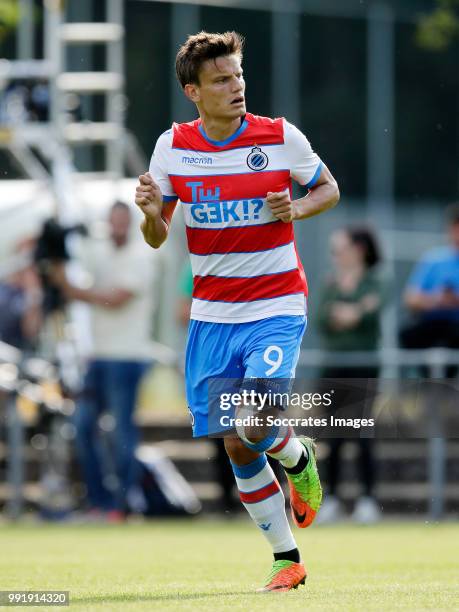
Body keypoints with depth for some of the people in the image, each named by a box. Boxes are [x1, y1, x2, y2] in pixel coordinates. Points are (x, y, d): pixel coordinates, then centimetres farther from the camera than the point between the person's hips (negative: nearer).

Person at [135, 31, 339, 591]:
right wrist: (150, 211, -18)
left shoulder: (281, 138, -7)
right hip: (211, 315, 3)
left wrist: (298, 209, -13)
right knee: (235, 448, 2)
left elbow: (329, 189, 8)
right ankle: (286, 558, 17)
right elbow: (156, 239, 5)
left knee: (258, 429, -21)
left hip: (275, 309, -3)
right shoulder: (172, 147, -1)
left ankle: (299, 460, 16)